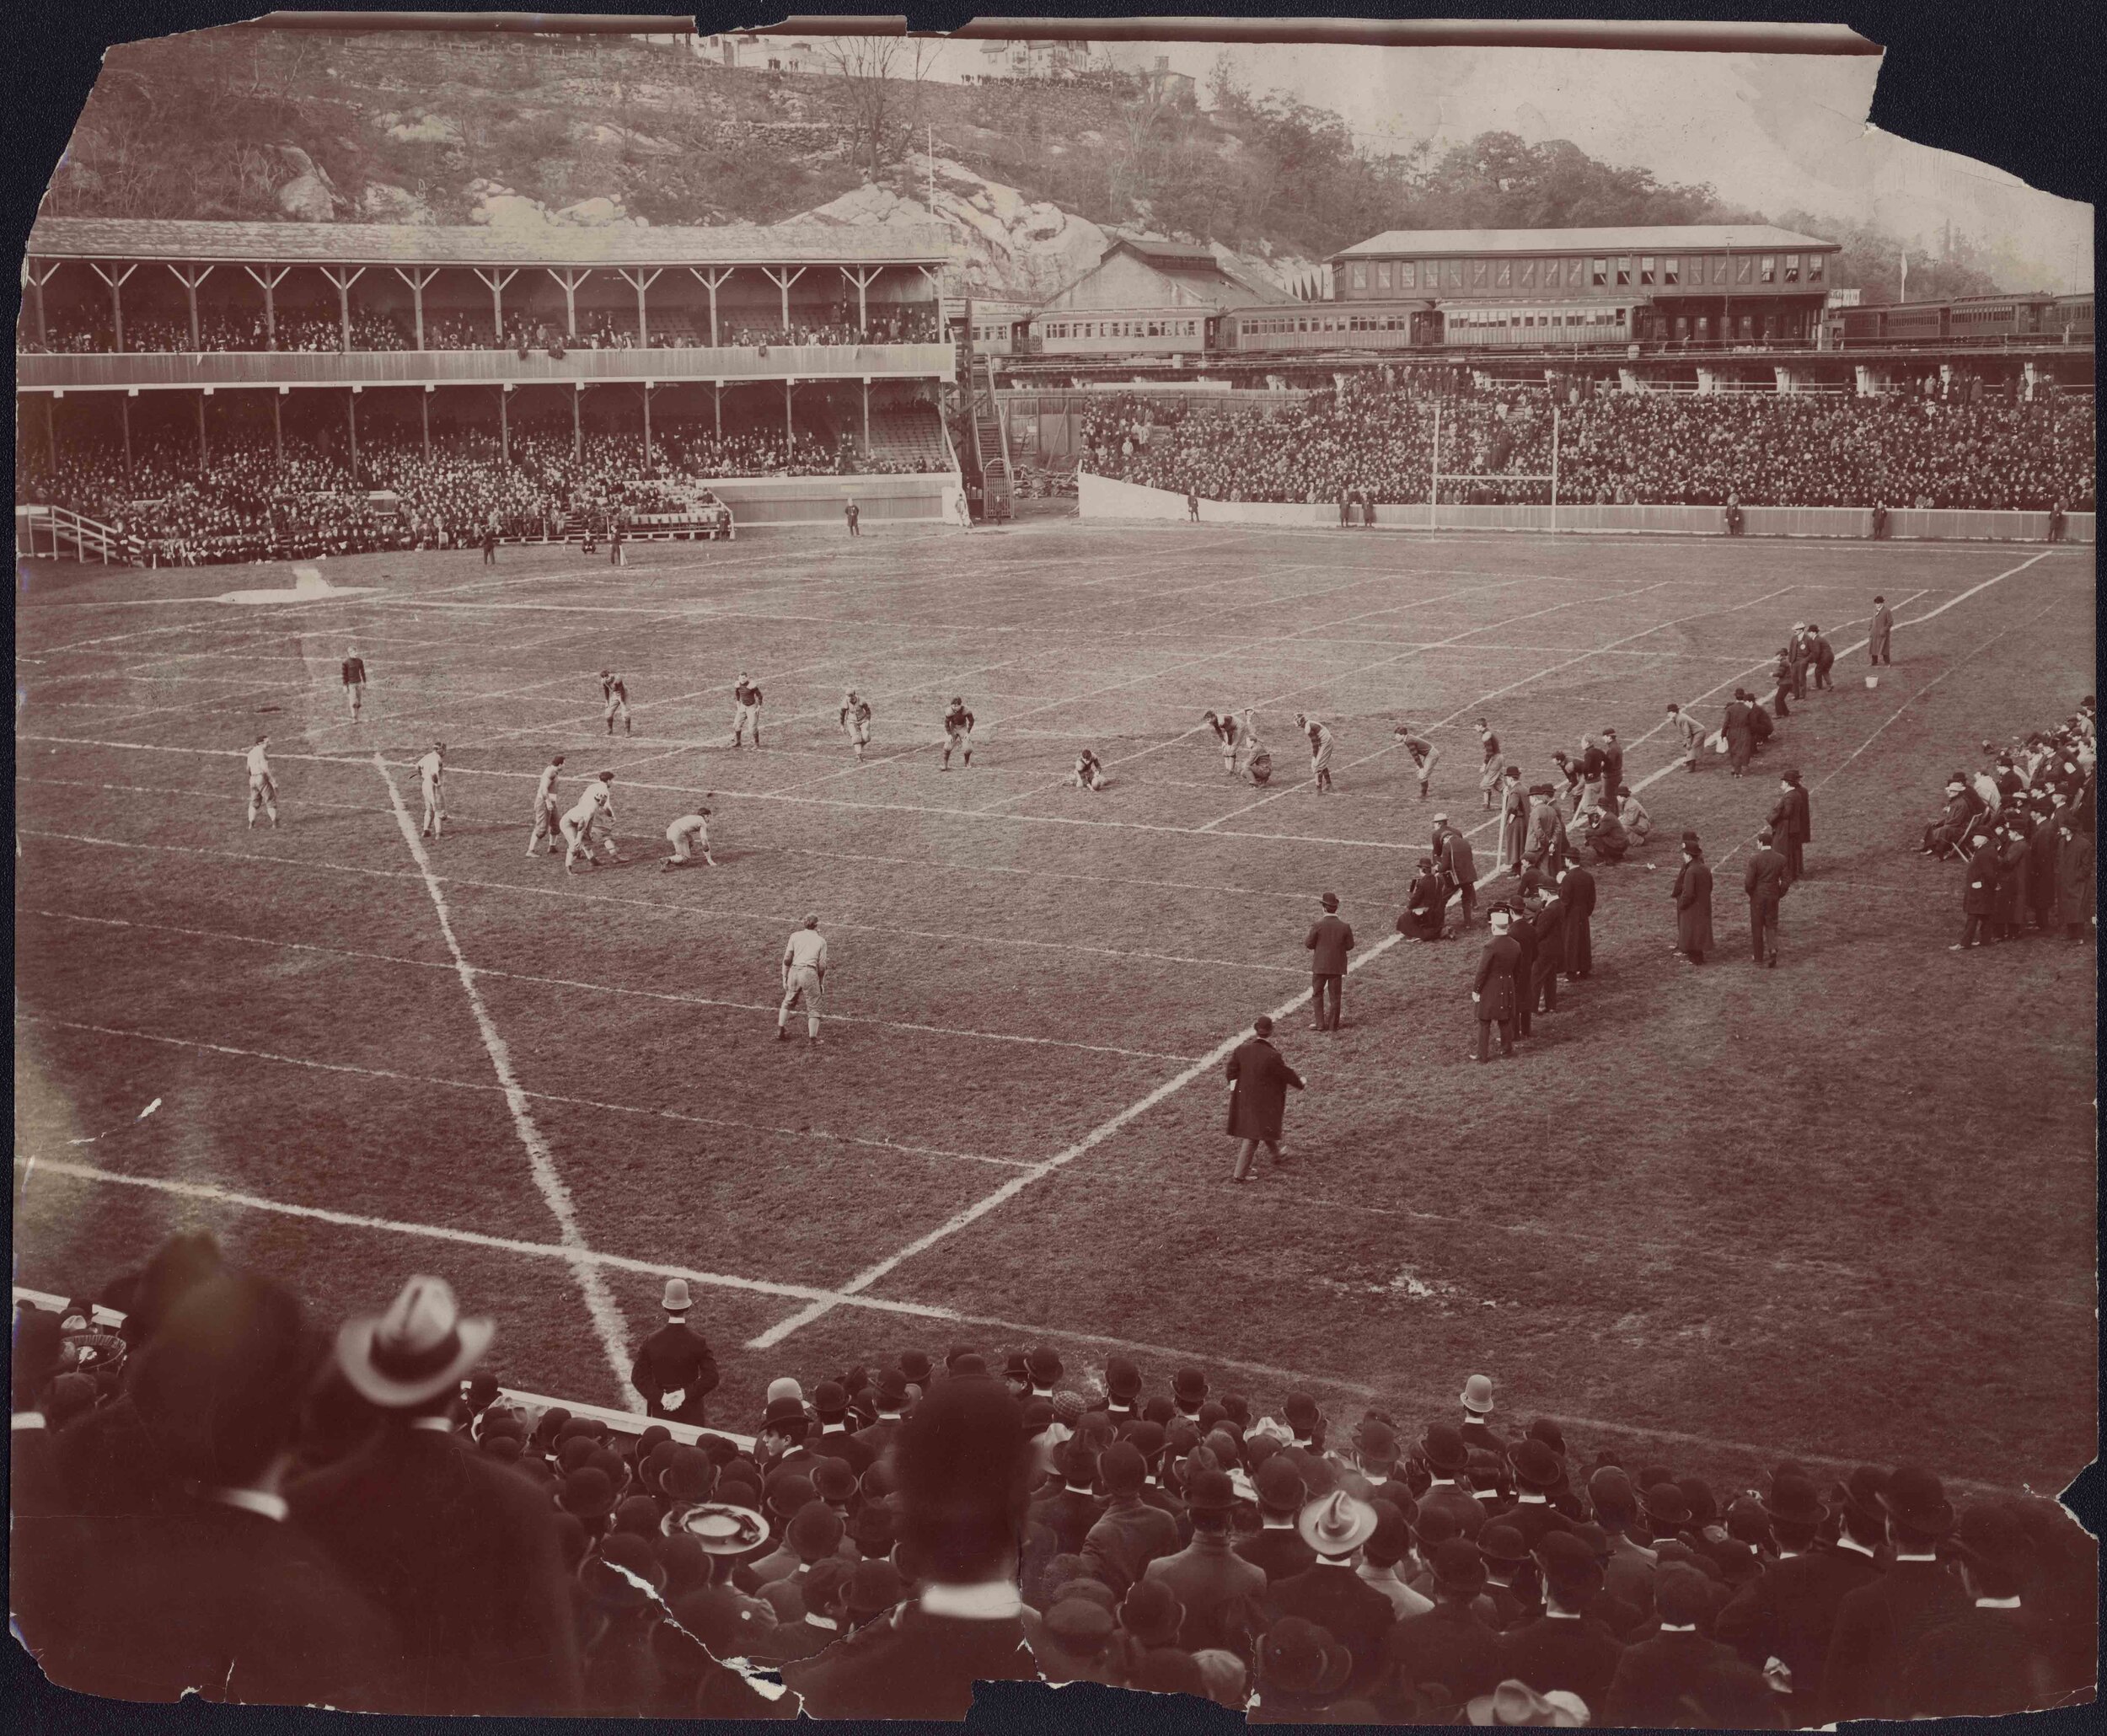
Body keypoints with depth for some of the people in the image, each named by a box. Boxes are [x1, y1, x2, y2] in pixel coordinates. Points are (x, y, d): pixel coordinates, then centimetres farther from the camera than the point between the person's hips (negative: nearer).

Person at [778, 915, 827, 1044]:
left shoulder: (795, 935, 10)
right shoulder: (821, 940, 8)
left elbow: (787, 959, 4)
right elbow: (822, 965, 3)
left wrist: (784, 977, 10)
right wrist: (821, 982, 13)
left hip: (794, 971, 2)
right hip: (810, 973, -2)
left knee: (787, 1002, 21)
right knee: (813, 1007, 7)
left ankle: (780, 1032, 21)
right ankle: (812, 1038, 9)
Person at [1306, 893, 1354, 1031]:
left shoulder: (1318, 925, -15)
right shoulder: (1344, 927, -10)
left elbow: (1309, 944, -8)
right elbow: (1350, 946, 0)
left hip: (1320, 966, -1)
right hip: (1337, 967, 2)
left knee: (1317, 994, 14)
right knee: (1334, 996, 11)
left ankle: (1320, 1023, 9)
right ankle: (1333, 1025, 16)